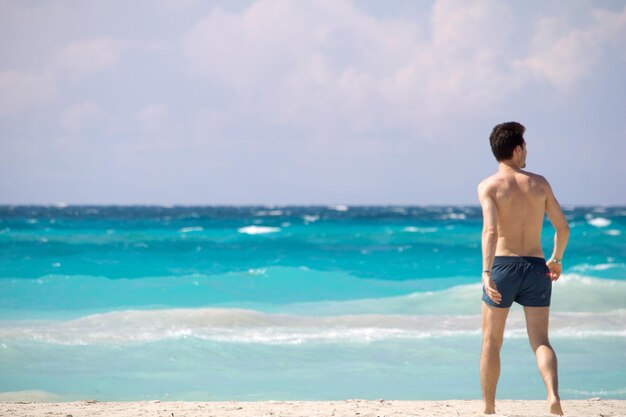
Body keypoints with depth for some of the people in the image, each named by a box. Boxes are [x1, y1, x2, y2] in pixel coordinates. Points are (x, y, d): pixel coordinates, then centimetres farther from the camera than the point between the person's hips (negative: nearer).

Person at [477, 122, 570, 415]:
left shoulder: (489, 186, -5)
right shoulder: (539, 183, 5)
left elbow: (490, 230, -20)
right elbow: (563, 228, 6)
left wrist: (486, 273, -27)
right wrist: (556, 259, 24)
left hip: (503, 267, -2)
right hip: (536, 269, 2)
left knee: (491, 343, 11)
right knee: (540, 342, 1)